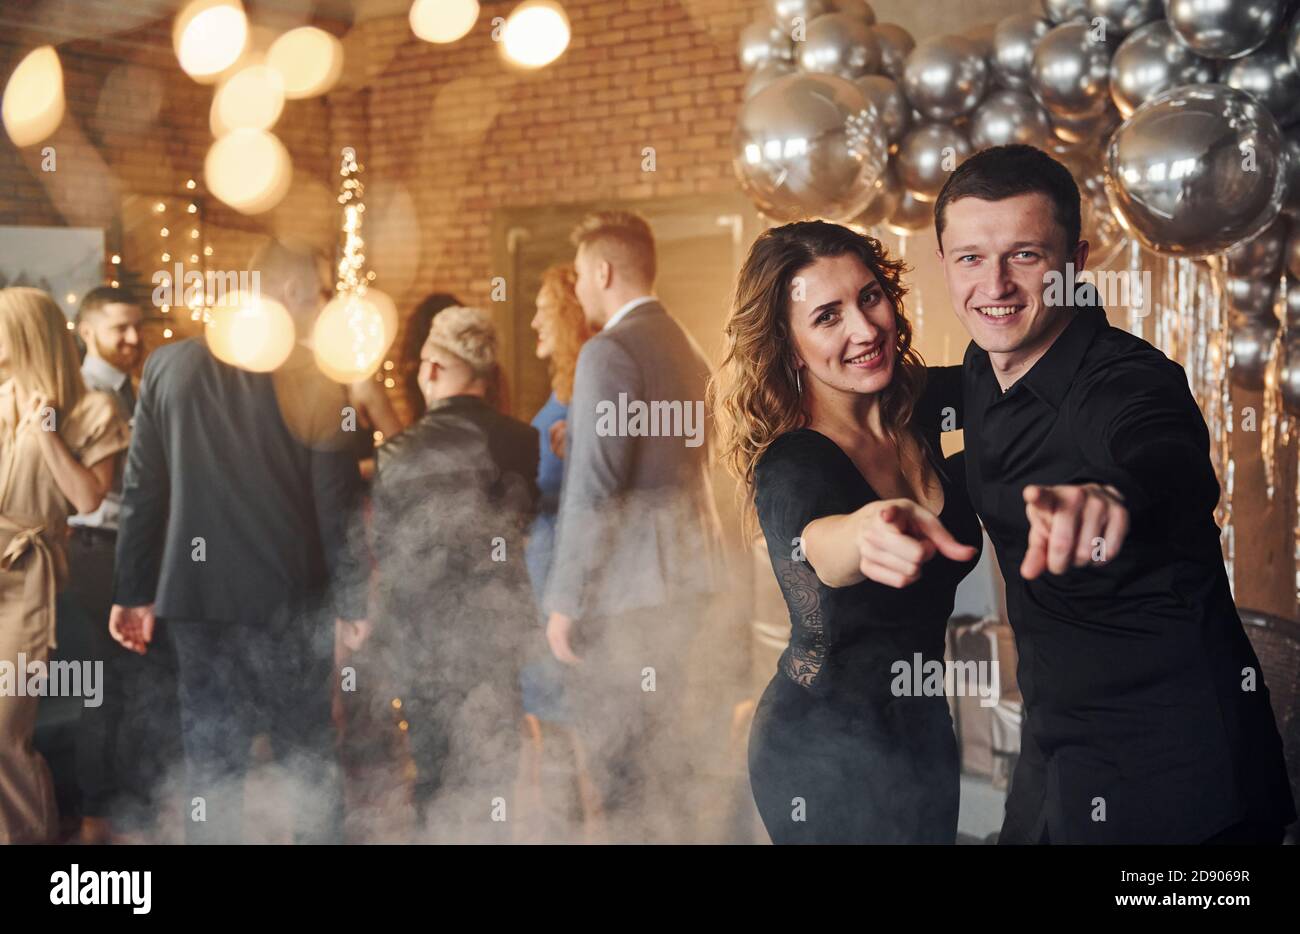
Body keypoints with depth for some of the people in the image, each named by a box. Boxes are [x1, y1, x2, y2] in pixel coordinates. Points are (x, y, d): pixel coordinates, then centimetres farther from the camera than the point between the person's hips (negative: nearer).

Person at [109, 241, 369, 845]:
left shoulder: (169, 365, 0)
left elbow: (141, 491, 3)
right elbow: (336, 506, -8)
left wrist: (133, 590, 9)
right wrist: (351, 600, 2)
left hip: (198, 594, 3)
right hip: (291, 597, -2)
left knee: (211, 757, 9)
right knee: (309, 751, 12)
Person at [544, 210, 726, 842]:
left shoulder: (609, 350, -13)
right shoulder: (684, 347, 13)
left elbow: (594, 488, -18)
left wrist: (566, 600, -14)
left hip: (629, 583, -9)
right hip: (684, 575, 9)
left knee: (618, 752, -3)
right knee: (662, 739, 18)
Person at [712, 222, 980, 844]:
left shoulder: (917, 407, -5)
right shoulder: (791, 464, -24)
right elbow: (818, 546, -46)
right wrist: (873, 529, -69)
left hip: (922, 729, 7)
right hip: (828, 758, -6)